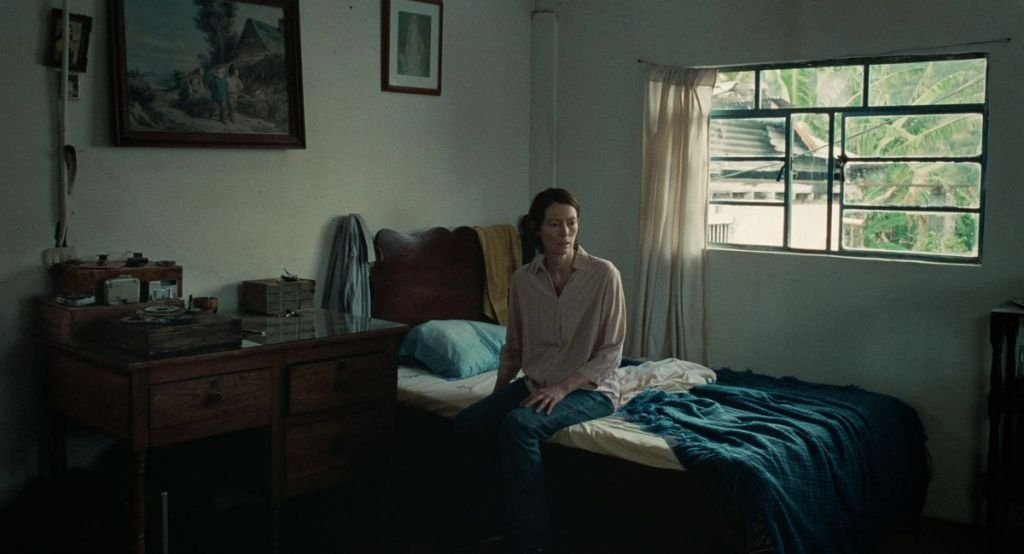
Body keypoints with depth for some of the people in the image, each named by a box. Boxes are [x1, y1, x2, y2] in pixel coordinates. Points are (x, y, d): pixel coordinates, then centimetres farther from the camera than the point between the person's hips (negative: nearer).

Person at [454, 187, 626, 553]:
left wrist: (562, 388, -20)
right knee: (469, 422, -20)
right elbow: (513, 347, 12)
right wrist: (497, 395, 2)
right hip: (535, 384, 5)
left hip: (590, 389, -5)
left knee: (519, 425, -32)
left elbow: (611, 352, -11)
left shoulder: (603, 274, -12)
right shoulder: (523, 279, 1)